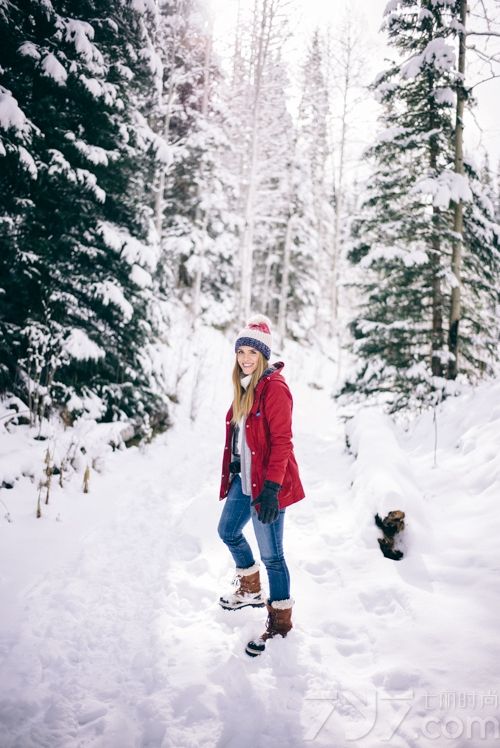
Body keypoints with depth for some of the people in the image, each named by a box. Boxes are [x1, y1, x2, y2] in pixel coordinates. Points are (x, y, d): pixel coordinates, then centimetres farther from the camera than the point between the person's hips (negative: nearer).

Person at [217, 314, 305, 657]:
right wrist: (231, 471, 20)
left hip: (267, 482, -10)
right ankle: (251, 589, 47)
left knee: (271, 554, 0)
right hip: (244, 478, 10)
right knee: (228, 531, 24)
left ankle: (280, 621, 18)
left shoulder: (274, 387, -17)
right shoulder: (245, 385, 10)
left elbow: (281, 442, -21)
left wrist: (271, 488, -24)